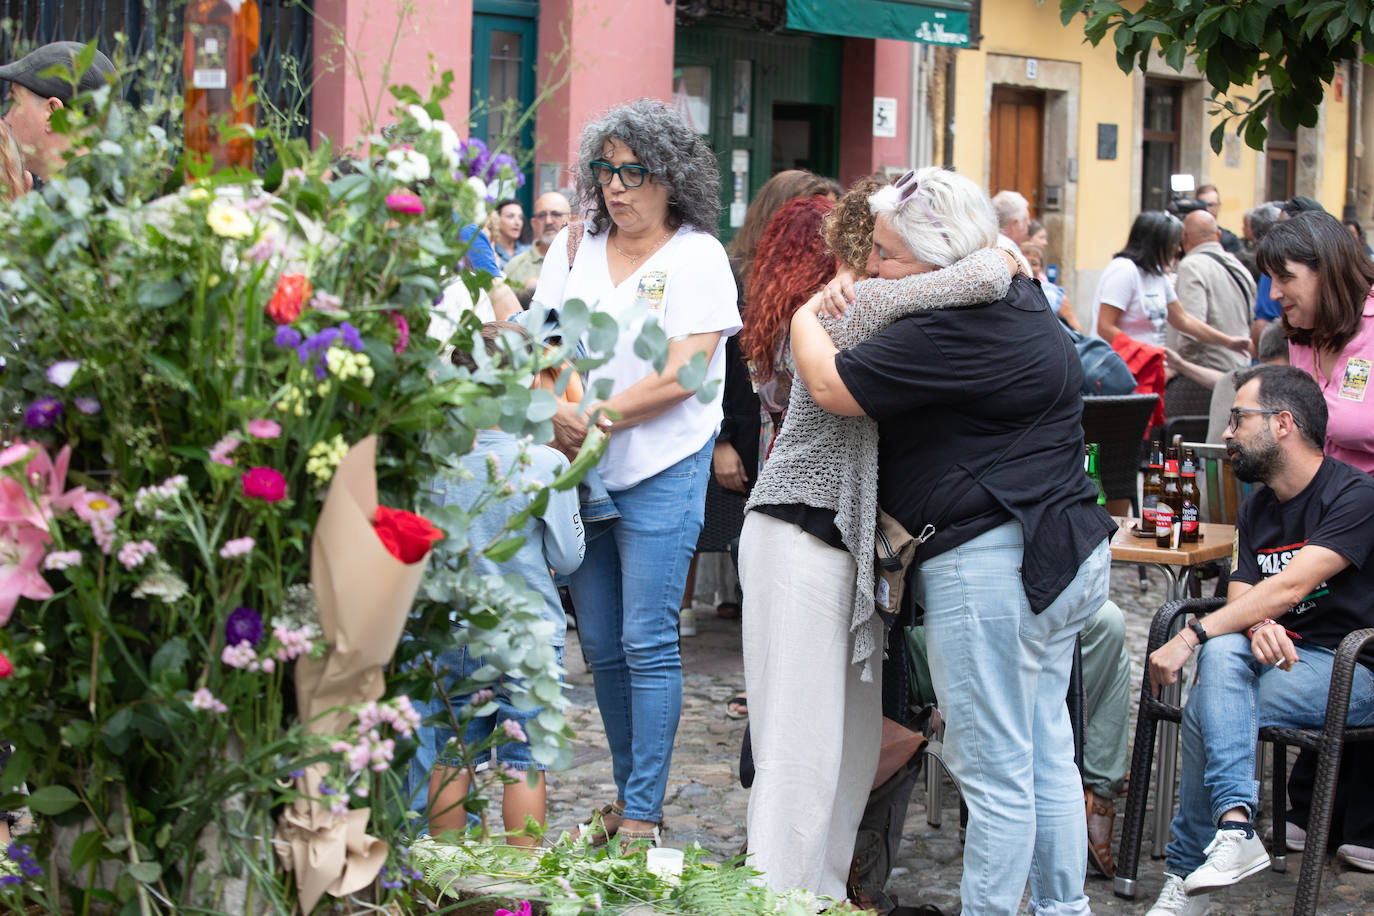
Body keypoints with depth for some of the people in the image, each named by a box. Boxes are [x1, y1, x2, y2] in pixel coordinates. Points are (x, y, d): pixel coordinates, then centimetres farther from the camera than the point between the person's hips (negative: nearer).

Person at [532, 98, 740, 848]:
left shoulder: (697, 255, -3)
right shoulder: (574, 248, 11)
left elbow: (681, 374, -12)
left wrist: (597, 418, -17)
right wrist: (553, 415, -11)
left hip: (661, 470, -5)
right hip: (580, 469, 5)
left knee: (647, 643, -6)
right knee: (599, 643, 10)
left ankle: (643, 814, 1)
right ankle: (626, 791, 24)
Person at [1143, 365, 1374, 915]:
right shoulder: (1257, 509, 14)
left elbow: (1292, 586, -23)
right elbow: (1243, 594, 6)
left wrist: (1190, 636, -27)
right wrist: (1258, 627, -20)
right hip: (1278, 655, 6)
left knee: (1205, 712, -26)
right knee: (1223, 651, -30)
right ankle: (1234, 827, -38)